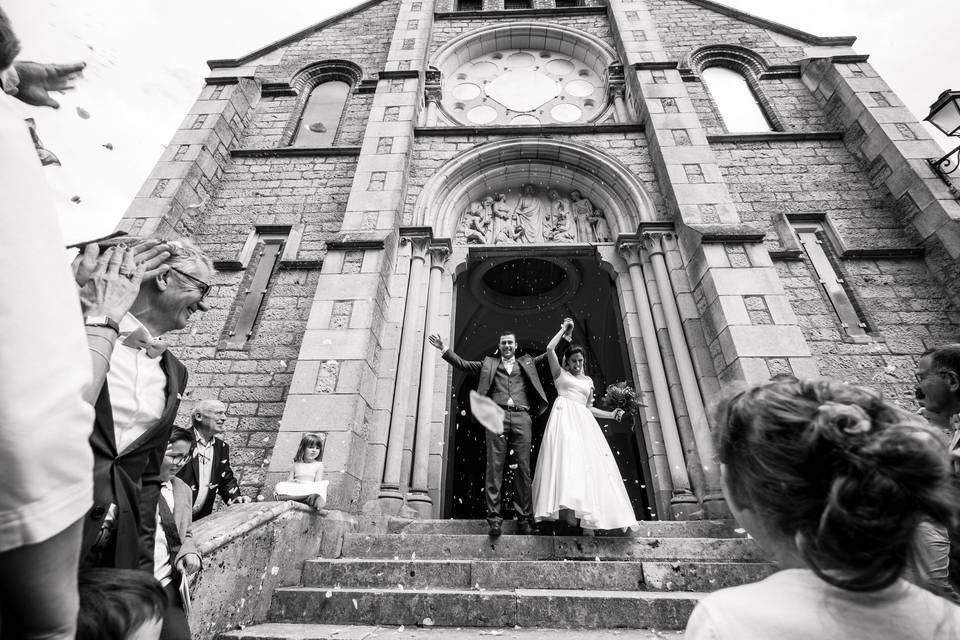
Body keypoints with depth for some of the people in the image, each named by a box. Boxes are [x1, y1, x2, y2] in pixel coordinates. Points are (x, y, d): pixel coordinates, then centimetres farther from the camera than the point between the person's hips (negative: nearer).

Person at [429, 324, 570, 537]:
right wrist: (444, 349, 10)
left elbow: (550, 354, 21)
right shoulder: (489, 363, 21)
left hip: (522, 418, 1)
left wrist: (566, 337, 10)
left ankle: (525, 518, 5)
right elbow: (463, 364, 18)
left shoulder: (526, 363, 24)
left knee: (524, 468, -2)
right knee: (494, 467, -5)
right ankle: (494, 518, -1)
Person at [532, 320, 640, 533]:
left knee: (590, 460, -10)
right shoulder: (560, 373, 13)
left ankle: (589, 513, -12)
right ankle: (567, 507, -33)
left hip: (583, 420, 6)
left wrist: (611, 414, 14)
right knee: (567, 456, -25)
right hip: (564, 416, -5)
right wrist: (564, 329, 9)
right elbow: (550, 349, 0)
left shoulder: (588, 380, 26)